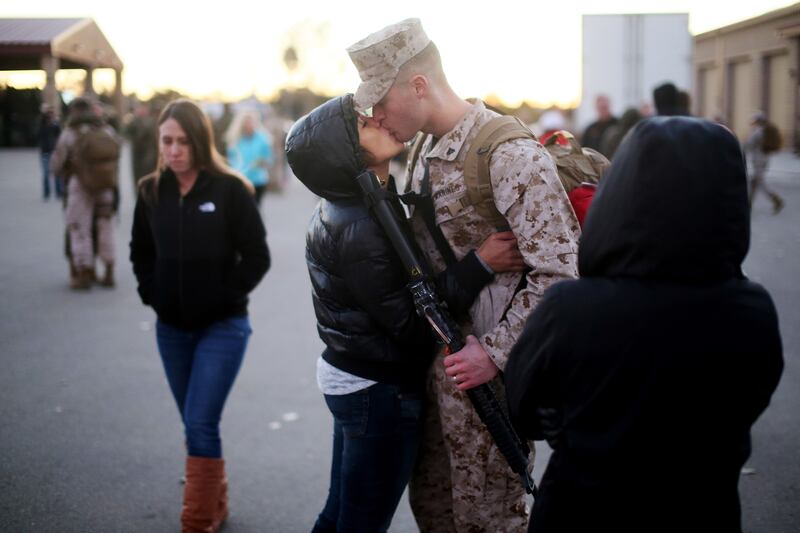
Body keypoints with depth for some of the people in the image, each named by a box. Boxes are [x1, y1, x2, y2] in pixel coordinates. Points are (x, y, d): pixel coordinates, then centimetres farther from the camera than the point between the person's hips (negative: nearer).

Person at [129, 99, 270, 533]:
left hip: (222, 327, -5)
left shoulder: (230, 190, -11)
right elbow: (140, 252, 15)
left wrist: (225, 297, -12)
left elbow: (256, 256, -8)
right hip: (171, 328, 5)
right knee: (195, 425, 15)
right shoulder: (151, 191, 1)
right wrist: (152, 295, 2)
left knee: (200, 423, -10)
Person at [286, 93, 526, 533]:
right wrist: (480, 263, -25)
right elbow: (410, 321, -22)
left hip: (346, 375, 9)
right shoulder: (360, 232, -25)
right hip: (380, 393, -9)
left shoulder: (341, 208, 4)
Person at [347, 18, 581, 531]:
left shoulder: (511, 156, -21)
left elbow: (560, 271, -24)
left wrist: (495, 354, -23)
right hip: (439, 359, 9)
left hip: (488, 372, -9)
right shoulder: (428, 153, 8)